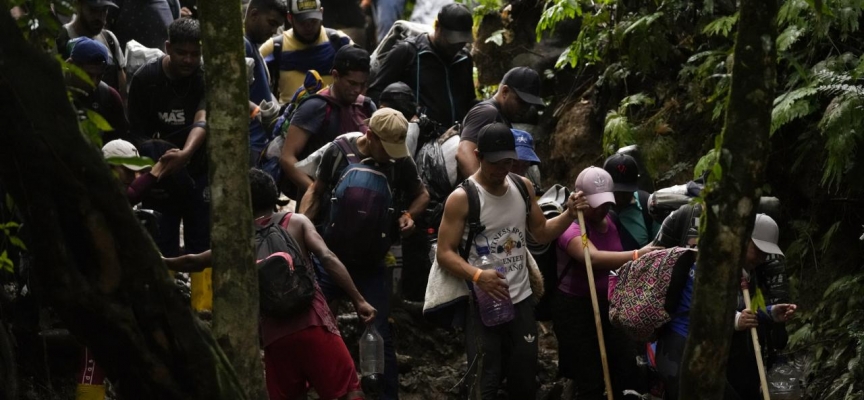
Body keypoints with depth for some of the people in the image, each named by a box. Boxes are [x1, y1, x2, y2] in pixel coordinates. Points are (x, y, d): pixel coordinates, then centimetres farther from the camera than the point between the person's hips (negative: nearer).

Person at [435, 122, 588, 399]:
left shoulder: (523, 187, 5)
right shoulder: (462, 198, -13)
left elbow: (541, 232, 13)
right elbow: (445, 253, -14)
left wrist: (569, 215, -6)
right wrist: (477, 275, -31)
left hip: (521, 301, 5)